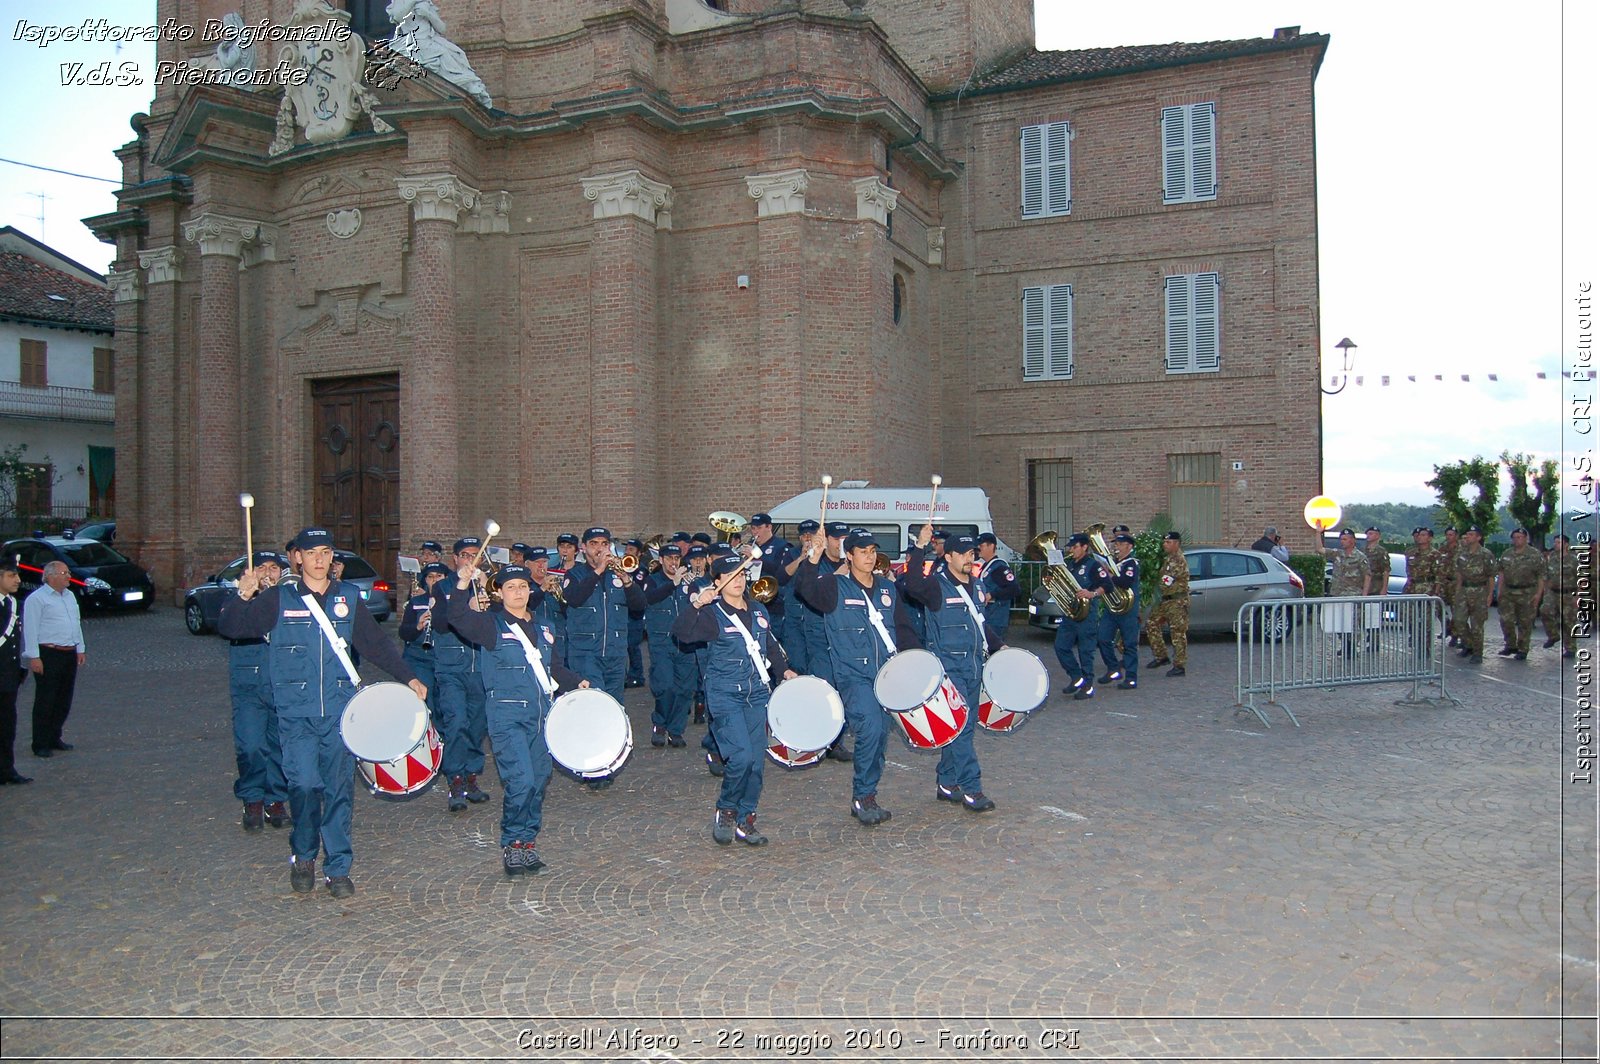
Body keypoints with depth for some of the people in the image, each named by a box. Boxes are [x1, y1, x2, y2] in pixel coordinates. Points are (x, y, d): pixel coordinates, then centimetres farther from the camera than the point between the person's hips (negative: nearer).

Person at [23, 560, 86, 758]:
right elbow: (30, 629, -12)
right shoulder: (37, 598, -8)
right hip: (48, 655, -7)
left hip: (69, 654, 7)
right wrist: (34, 657, -17)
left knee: (64, 701, 12)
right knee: (45, 702, -2)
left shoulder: (70, 596, 16)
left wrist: (80, 649, 17)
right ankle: (41, 744, 4)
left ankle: (54, 737, 23)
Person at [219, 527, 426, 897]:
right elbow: (230, 627, 0)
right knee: (305, 784, -9)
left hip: (340, 711, 2)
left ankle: (338, 868, 13)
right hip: (296, 713, -2)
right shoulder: (279, 599, 4)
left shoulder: (348, 598, 10)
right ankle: (303, 857, 16)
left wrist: (408, 677, 11)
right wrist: (243, 596, -17)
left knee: (339, 789, 2)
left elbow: (376, 643, 15)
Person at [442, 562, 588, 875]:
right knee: (521, 781, -16)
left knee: (538, 781, 7)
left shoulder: (543, 629, 18)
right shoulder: (491, 624, 0)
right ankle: (512, 844, 2)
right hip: (507, 716, -6)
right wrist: (462, 584, -31)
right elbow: (456, 617, -18)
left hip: (541, 714, 6)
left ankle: (528, 844, 20)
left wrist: (577, 682, 11)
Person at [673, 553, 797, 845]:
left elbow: (771, 647, 26)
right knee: (741, 756, -17)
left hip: (757, 693, 6)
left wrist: (785, 670, 17)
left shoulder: (759, 611, 13)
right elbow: (681, 633, -22)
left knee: (756, 760, 4)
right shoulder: (713, 614, -6)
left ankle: (745, 820, 18)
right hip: (725, 695, -6)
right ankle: (725, 811, 7)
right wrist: (695, 605, -32)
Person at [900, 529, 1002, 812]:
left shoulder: (976, 586, 13)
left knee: (962, 726, 12)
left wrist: (999, 645, 17)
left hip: (974, 666, 8)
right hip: (949, 668, -8)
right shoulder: (937, 585, -11)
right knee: (960, 727, -10)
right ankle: (971, 790, -7)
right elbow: (913, 585, -34)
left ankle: (947, 784, 22)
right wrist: (919, 546, -37)